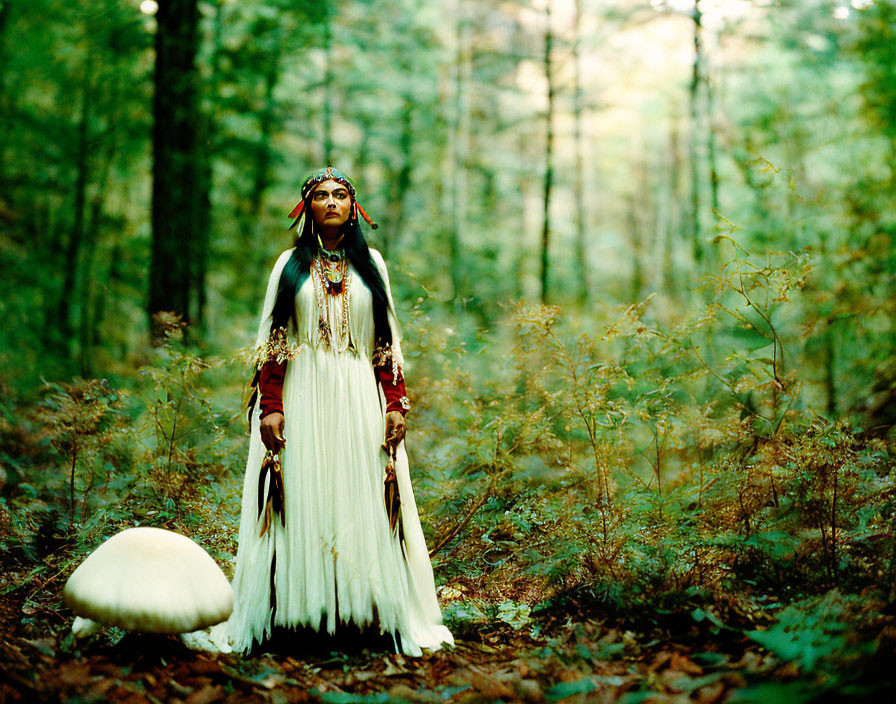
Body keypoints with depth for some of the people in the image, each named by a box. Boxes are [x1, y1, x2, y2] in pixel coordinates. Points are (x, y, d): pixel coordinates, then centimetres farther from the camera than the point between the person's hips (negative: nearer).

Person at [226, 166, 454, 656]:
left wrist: (395, 404, -1)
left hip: (360, 398, 1)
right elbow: (272, 342, 3)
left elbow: (388, 343, 9)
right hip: (303, 397, -1)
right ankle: (301, 610, 1)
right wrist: (271, 407, -8)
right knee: (304, 502, -3)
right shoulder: (291, 265, 8)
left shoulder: (370, 263, 11)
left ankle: (365, 610, 3)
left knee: (362, 502, -2)